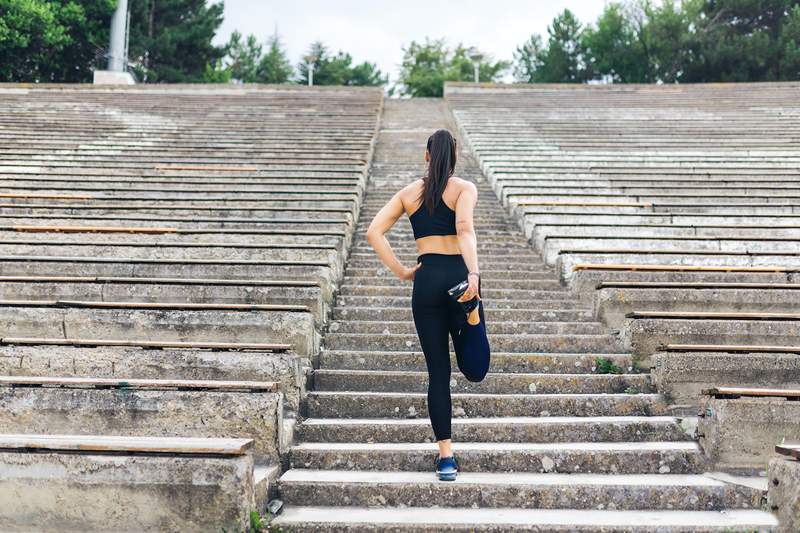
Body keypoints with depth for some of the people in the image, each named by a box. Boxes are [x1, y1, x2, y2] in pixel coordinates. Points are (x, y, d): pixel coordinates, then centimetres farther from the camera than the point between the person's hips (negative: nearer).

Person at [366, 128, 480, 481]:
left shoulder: (408, 193, 12)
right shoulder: (464, 188, 4)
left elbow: (374, 232, 2)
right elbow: (465, 228, -15)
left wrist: (401, 272, 5)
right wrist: (473, 273, -25)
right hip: (459, 274, -3)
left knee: (437, 371, 4)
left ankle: (446, 456, 4)